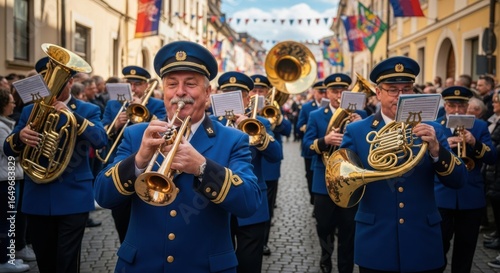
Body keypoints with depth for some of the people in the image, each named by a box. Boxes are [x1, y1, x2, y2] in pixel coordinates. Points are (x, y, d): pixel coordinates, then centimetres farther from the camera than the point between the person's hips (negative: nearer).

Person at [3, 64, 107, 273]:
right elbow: (8, 150, 5)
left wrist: (72, 115, -27)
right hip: (37, 198, 4)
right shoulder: (30, 111, 9)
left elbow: (101, 140, -16)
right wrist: (20, 136, -18)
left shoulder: (88, 111, 1)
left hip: (73, 198, -3)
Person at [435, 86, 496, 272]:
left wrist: (475, 143, -20)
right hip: (441, 196, -2)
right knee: (439, 245, -2)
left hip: (471, 197, 2)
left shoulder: (480, 126, 6)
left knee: (465, 247, 10)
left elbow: (492, 158, -3)